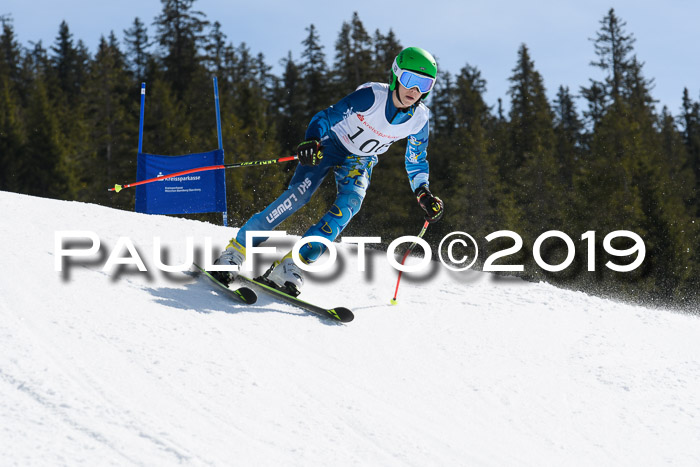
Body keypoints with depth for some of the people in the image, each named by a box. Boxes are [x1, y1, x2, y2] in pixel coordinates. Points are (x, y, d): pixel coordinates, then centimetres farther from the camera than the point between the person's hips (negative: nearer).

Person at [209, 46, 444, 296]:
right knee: (299, 194, -23)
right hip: (331, 144, -3)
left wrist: (424, 194, -11)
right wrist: (312, 142, -44)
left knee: (351, 201, -25)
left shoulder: (419, 120, -14)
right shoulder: (372, 96, -28)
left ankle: (289, 266, -28)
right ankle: (236, 250, -16)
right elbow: (327, 117, -25)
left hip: (359, 162, 3)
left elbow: (416, 162, 3)